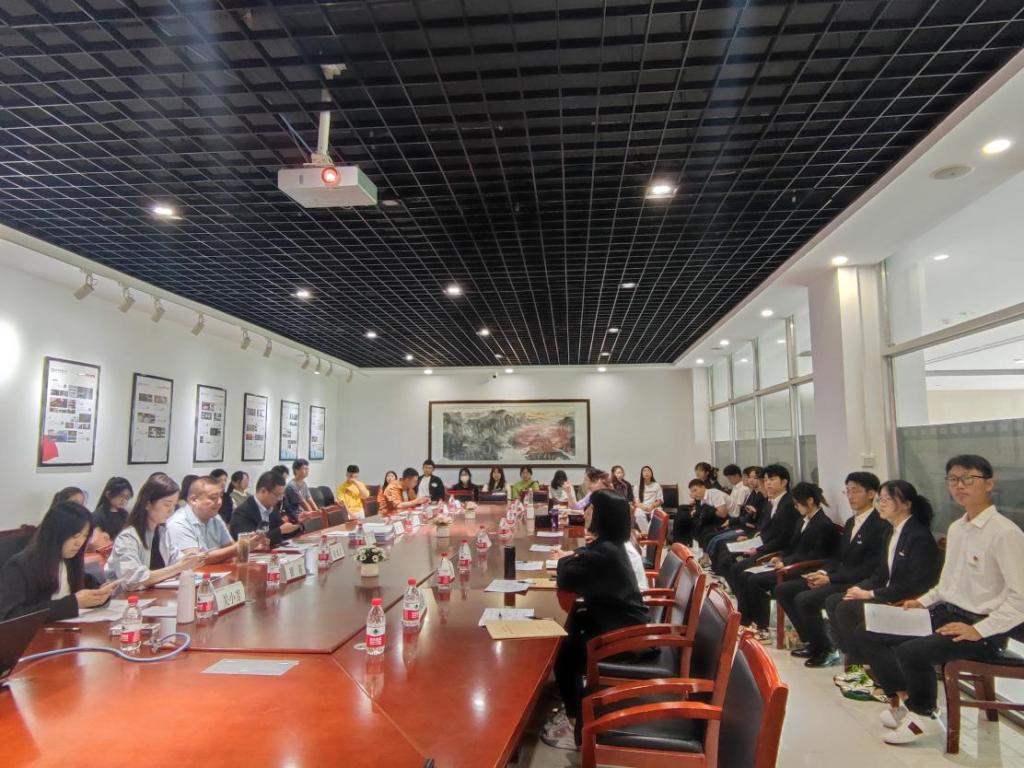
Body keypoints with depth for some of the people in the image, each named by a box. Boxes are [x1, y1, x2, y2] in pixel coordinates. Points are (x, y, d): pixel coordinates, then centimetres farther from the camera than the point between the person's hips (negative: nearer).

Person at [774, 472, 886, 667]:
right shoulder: (851, 522, 16)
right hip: (837, 577, 9)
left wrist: (830, 578, -18)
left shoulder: (880, 525, -14)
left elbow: (870, 568, -19)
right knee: (783, 590, 0)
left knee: (804, 599, -27)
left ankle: (825, 649, -5)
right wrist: (823, 572, -2)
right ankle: (810, 640, 9)